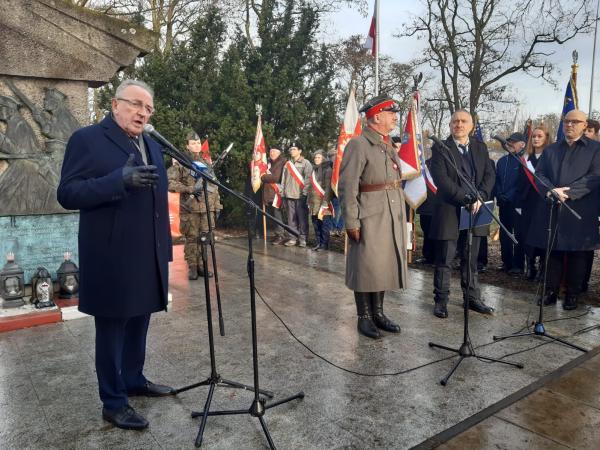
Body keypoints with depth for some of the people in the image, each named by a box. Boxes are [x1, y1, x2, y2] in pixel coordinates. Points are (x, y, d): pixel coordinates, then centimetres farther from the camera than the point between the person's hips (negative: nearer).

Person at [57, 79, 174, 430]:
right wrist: (120, 180, -27)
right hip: (112, 259, -6)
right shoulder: (88, 139, -6)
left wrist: (166, 247, 16)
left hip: (149, 258, 7)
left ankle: (135, 380, 34)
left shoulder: (153, 147, 16)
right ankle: (114, 402, 18)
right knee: (112, 329, 5)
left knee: (138, 324, 17)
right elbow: (68, 194, -14)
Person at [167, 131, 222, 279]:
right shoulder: (181, 163, 0)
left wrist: (217, 206, 12)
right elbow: (169, 182, -11)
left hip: (208, 208, 4)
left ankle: (201, 265, 16)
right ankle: (192, 267, 9)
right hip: (190, 208, -4)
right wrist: (189, 189, -17)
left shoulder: (207, 164, 16)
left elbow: (213, 187, 17)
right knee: (191, 238, 0)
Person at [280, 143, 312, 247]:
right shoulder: (288, 164, 17)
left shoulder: (305, 163, 2)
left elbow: (308, 179, -6)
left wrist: (305, 192, -13)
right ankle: (293, 238, 9)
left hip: (300, 195, -5)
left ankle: (303, 238, 3)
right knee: (291, 218, 5)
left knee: (302, 218, -2)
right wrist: (283, 192, 11)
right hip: (289, 195, 5)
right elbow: (283, 179, 18)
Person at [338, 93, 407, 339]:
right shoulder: (358, 145, -10)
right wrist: (351, 222, -17)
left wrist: (401, 217, 16)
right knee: (366, 267, 2)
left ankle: (378, 312, 27)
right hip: (369, 219, -8)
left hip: (392, 218, 8)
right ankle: (364, 317, 15)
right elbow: (347, 187, -15)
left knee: (385, 265, 13)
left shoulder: (388, 145, 15)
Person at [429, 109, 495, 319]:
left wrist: (479, 198, -11)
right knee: (444, 260, 3)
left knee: (471, 259, 13)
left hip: (475, 210, 5)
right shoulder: (440, 148, -4)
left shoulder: (480, 147, 12)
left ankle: (472, 298, 24)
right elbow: (442, 179, -14)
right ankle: (441, 300, 14)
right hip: (449, 211, -4)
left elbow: (489, 175, 6)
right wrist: (466, 200, -18)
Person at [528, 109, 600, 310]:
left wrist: (568, 192, -18)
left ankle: (572, 294, 15)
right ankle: (551, 291, 16)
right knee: (553, 252, 6)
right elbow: (539, 174, 6)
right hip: (551, 209, 3)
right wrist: (550, 191, -14)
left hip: (579, 210, -3)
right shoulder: (550, 149, 16)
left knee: (576, 254, 4)